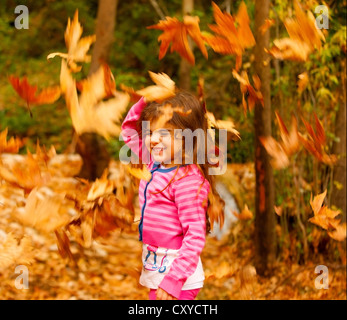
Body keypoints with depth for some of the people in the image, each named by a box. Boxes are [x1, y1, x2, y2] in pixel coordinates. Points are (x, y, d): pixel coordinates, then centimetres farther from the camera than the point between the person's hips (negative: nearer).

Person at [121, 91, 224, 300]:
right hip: (156, 270, 9)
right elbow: (129, 130, 21)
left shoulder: (188, 180, -21)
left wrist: (173, 280, -26)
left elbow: (195, 236, -22)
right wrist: (145, 102, 4)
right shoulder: (155, 164, 6)